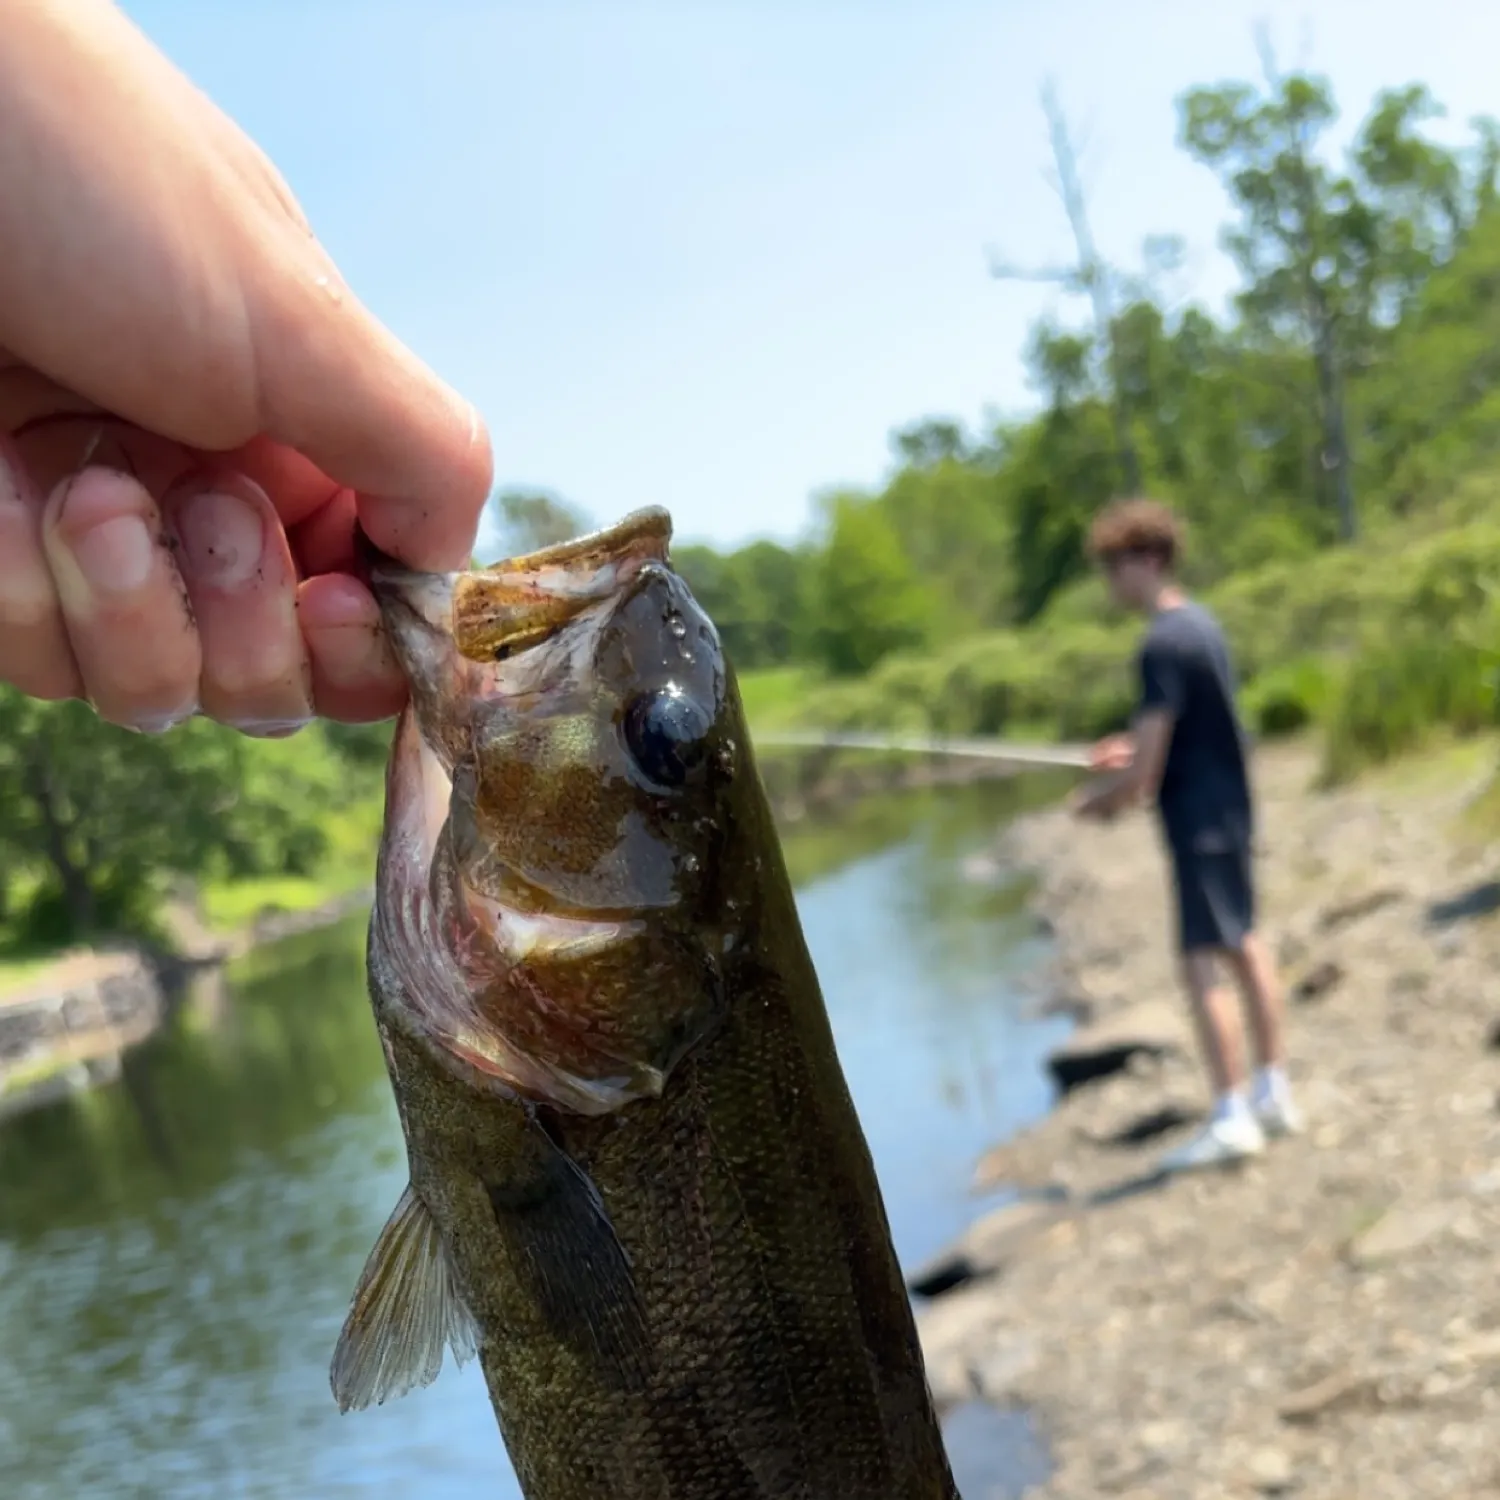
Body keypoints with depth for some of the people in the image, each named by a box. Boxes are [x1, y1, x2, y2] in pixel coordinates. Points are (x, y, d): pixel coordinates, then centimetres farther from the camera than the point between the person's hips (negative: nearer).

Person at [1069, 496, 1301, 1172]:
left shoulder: (1162, 645, -20)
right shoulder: (1201, 623, 8)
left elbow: (1143, 773, -21)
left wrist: (1099, 800, -4)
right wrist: (1132, 750, 10)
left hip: (1197, 818, -10)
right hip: (1231, 805, 10)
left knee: (1202, 963, -5)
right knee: (1243, 943, 17)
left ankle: (1232, 1118, -1)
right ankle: (1274, 1091, 28)